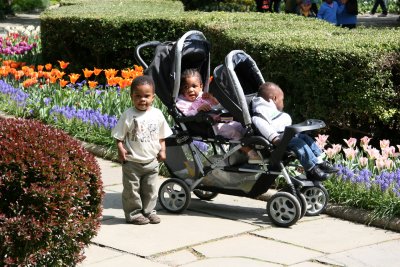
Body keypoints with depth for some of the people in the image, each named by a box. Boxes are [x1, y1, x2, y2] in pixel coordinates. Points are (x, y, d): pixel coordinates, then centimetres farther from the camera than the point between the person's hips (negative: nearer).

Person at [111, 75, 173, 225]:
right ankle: (133, 214, 14)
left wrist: (162, 150, 5)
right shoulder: (128, 115, -10)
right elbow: (119, 136, -7)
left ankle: (149, 211, 26)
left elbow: (161, 135, 12)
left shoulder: (157, 114, 2)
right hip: (132, 162, -4)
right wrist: (120, 149, -20)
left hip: (152, 161, 4)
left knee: (151, 189, 13)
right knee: (132, 190, 3)